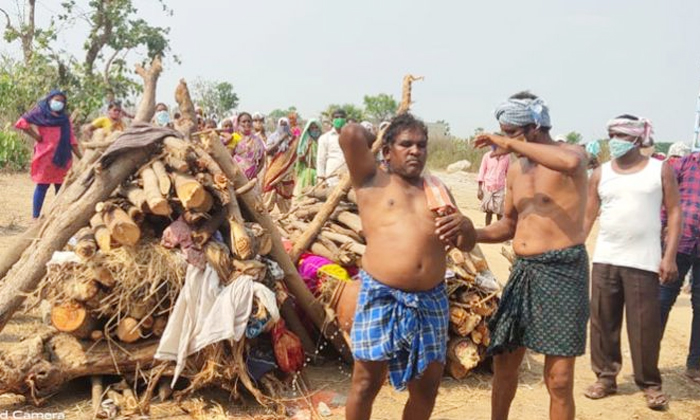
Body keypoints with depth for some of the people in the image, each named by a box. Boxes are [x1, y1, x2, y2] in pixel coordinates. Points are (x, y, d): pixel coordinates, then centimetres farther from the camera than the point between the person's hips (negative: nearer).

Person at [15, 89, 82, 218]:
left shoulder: (64, 118, 17)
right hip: (45, 156, -5)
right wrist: (36, 136, -6)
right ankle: (35, 217, 0)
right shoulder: (40, 112, 3)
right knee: (42, 186, -4)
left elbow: (71, 139, 14)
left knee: (61, 186, 4)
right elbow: (22, 123, -9)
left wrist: (80, 157, 8)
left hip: (62, 157, 5)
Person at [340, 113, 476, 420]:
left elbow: (465, 245, 16)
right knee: (367, 381, 1)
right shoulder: (373, 180, 5)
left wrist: (464, 225, -8)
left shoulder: (437, 189, 18)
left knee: (427, 383, 11)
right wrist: (374, 140, 11)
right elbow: (350, 134, -11)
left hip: (431, 300, 5)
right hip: (381, 297, -4)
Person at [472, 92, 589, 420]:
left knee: (559, 380, -2)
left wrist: (512, 144, -24)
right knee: (503, 362, 16)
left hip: (562, 271, -7)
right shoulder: (515, 171, 13)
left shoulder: (572, 153, -8)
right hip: (523, 270, 7)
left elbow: (570, 163, -35)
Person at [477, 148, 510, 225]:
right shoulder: (487, 156, 0)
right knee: (489, 211, 3)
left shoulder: (506, 157, 3)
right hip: (488, 187, -1)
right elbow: (482, 172, 2)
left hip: (500, 188, 1)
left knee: (499, 212, -2)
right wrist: (479, 188, -3)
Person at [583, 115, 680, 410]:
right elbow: (587, 217, 7)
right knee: (603, 321, 7)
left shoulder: (660, 170, 1)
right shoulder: (601, 173, 7)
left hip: (644, 261, -3)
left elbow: (674, 212, 0)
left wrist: (669, 257, -8)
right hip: (604, 259, 3)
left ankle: (650, 384, 13)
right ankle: (606, 377, 19)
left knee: (644, 325, 0)